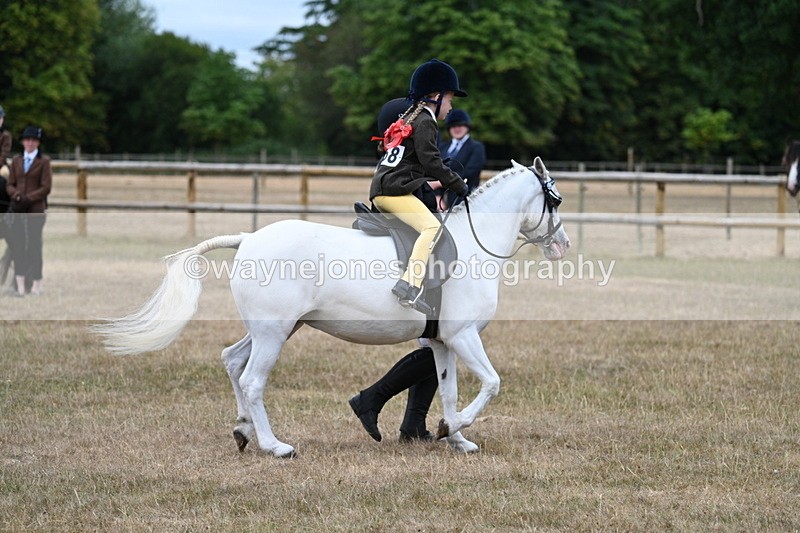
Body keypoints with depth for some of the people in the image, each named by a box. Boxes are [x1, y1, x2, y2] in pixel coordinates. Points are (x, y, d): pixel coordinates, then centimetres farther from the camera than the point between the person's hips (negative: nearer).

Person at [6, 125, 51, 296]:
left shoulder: (44, 161, -1)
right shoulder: (16, 160, 12)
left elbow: (46, 187, -6)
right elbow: (10, 184, 11)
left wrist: (27, 198, -14)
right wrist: (16, 195, -10)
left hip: (36, 209, -4)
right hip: (18, 209, 4)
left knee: (35, 243, 0)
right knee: (17, 243, -3)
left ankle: (36, 283, 7)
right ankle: (20, 282, -2)